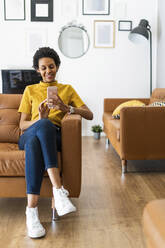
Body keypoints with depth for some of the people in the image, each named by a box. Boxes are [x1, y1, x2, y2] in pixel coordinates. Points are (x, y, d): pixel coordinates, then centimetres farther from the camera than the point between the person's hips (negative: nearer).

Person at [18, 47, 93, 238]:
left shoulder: (67, 89, 22)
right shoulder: (30, 90, 22)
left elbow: (89, 115, 9)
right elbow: (22, 124, 12)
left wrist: (66, 108, -10)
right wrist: (40, 119, -10)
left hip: (54, 137, 0)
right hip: (29, 136, 1)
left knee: (35, 140, -39)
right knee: (43, 124, -38)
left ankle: (31, 208, -45)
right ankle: (58, 189, -46)